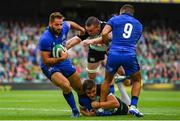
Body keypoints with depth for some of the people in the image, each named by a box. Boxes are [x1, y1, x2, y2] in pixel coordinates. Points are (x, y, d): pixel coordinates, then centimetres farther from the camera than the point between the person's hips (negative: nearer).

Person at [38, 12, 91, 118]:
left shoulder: (64, 28, -13)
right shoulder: (45, 39, -31)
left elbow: (70, 23, 13)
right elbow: (45, 61, -27)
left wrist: (81, 29, 27)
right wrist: (61, 58, -35)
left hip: (64, 62, 7)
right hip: (50, 66, -7)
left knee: (80, 88, 12)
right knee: (66, 85, -30)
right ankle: (75, 110, -10)